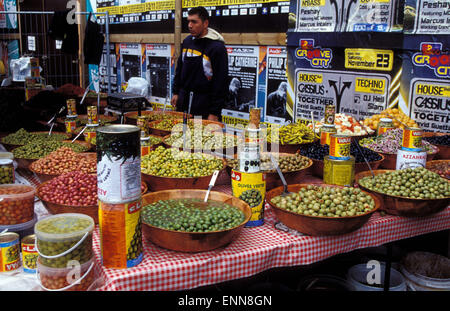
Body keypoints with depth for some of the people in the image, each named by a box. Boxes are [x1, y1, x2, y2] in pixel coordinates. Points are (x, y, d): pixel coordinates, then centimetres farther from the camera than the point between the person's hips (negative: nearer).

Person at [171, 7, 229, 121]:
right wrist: (176, 92, 15)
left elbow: (221, 83, -14)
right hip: (183, 100, 6)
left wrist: (215, 113, -16)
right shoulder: (187, 41, 8)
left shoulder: (217, 47, -13)